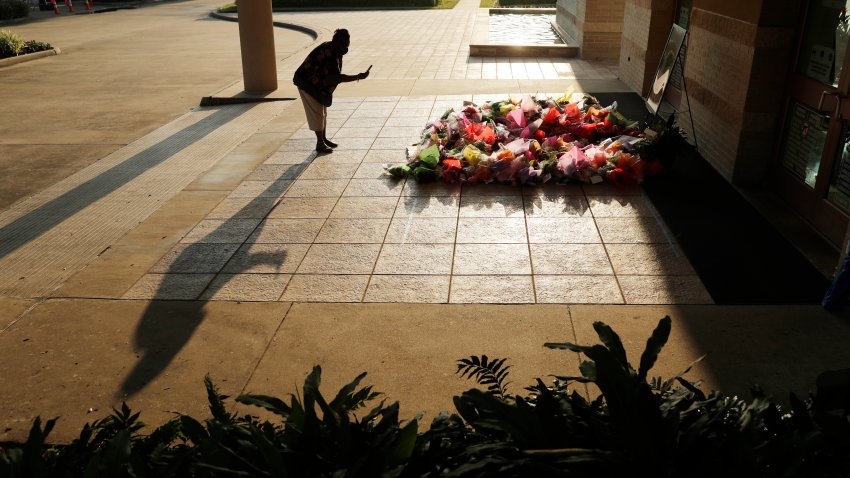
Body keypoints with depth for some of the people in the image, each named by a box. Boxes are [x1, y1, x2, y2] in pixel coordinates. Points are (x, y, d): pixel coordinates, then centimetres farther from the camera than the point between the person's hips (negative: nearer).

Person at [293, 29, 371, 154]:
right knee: (317, 113, -3)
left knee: (323, 111, 16)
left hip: (319, 84, 9)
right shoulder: (329, 54, -31)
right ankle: (320, 144, 6)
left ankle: (323, 139, 28)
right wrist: (358, 77, -35)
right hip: (308, 83, -9)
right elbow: (337, 77, -36)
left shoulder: (334, 50, -2)